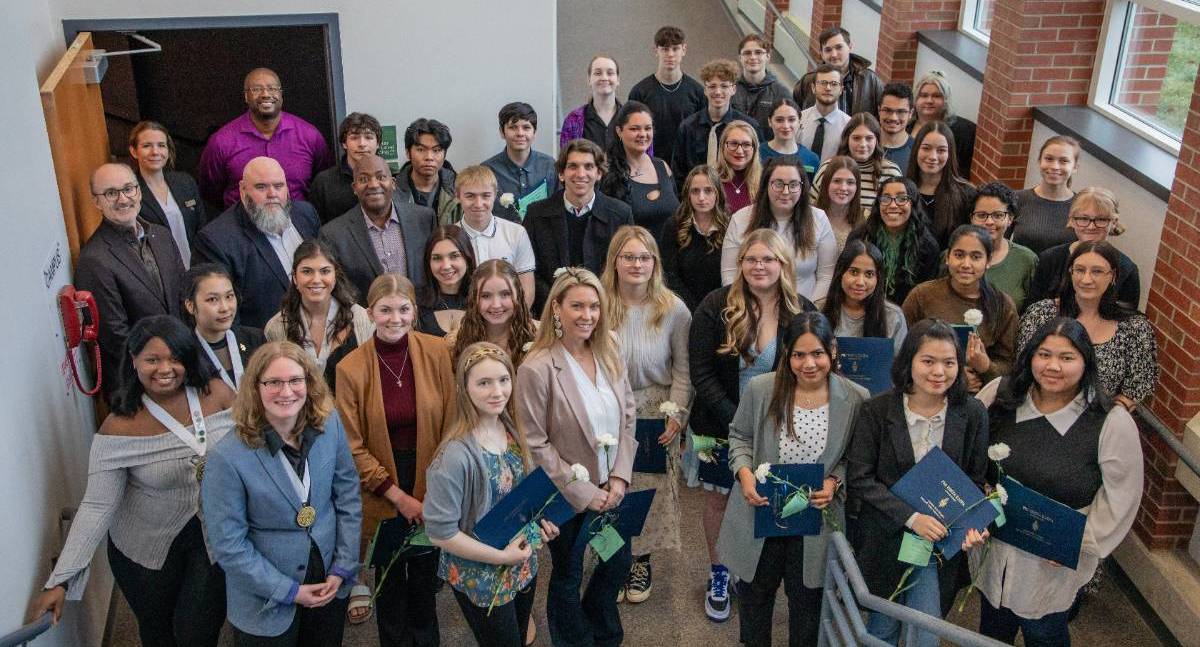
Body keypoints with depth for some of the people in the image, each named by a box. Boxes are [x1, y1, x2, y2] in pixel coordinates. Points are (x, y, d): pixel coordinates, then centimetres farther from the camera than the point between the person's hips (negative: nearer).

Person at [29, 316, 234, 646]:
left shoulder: (218, 394, -15)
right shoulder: (120, 429, -20)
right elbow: (97, 506, -19)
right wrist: (60, 581, -23)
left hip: (214, 536, 1)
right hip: (148, 548, -1)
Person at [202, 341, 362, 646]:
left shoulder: (330, 425, -10)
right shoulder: (228, 457, -21)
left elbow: (348, 497, -1)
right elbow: (228, 545, -16)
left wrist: (343, 568, -4)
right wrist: (289, 591, -13)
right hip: (268, 601, -3)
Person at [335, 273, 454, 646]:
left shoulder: (436, 353, -9)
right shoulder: (351, 369, -13)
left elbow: (450, 424, -3)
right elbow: (353, 448, -9)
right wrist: (398, 496, -11)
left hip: (429, 481, 1)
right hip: (382, 490, -1)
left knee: (426, 573, 16)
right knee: (390, 577, 15)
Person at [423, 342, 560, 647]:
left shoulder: (512, 430, -6)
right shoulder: (456, 455, -28)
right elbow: (440, 531, -24)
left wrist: (540, 521, -4)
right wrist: (502, 556, -18)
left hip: (524, 565, 7)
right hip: (481, 577, -6)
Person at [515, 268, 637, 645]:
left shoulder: (609, 352, -4)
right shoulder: (537, 368, -22)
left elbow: (627, 417, 2)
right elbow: (535, 445, -18)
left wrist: (620, 477, -8)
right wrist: (583, 493, -16)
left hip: (612, 489, 6)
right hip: (567, 497, -6)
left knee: (618, 563, 22)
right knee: (568, 578, 16)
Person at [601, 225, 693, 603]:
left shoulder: (674, 309, -6)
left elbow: (682, 369, -3)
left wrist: (676, 414, -11)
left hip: (656, 414, 0)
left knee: (651, 490, 6)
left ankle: (641, 561, 28)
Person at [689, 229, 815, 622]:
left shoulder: (802, 312, -5)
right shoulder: (716, 307, -10)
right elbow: (701, 374, -11)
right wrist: (737, 421, -19)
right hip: (721, 424, 0)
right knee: (718, 498, 12)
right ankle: (718, 574, 32)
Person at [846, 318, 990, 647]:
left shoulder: (972, 413, -5)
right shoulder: (876, 410, -11)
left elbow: (975, 480, 4)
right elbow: (859, 478, -11)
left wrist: (972, 525, -15)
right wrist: (911, 517, -20)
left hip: (941, 543, 1)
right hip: (883, 540, -1)